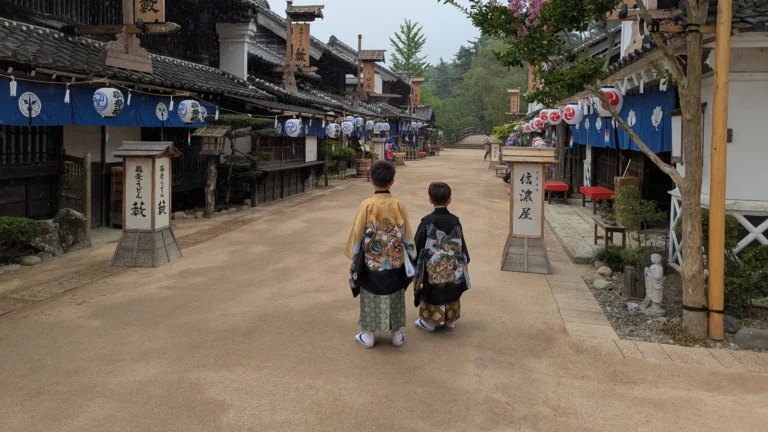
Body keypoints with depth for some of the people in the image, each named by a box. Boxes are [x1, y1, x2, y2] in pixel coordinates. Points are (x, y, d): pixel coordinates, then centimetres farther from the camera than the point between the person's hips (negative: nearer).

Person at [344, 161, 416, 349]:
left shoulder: (366, 205, -15)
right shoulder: (399, 206, -9)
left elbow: (357, 234, -9)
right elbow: (407, 236, -2)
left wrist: (353, 255, 5)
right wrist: (410, 258, 10)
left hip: (371, 263, -2)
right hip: (395, 263, 2)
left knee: (371, 297, 12)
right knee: (394, 296, 16)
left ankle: (368, 336, 20)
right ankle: (396, 335, 25)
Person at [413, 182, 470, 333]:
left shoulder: (427, 221, -15)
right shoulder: (455, 221, -6)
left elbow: (418, 246, -9)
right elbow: (462, 246, 3)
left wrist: (416, 264, 4)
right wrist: (463, 262, 15)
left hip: (432, 270, -3)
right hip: (452, 270, 3)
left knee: (433, 294, 10)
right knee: (451, 293, 16)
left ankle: (430, 321, 19)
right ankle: (450, 320, 26)